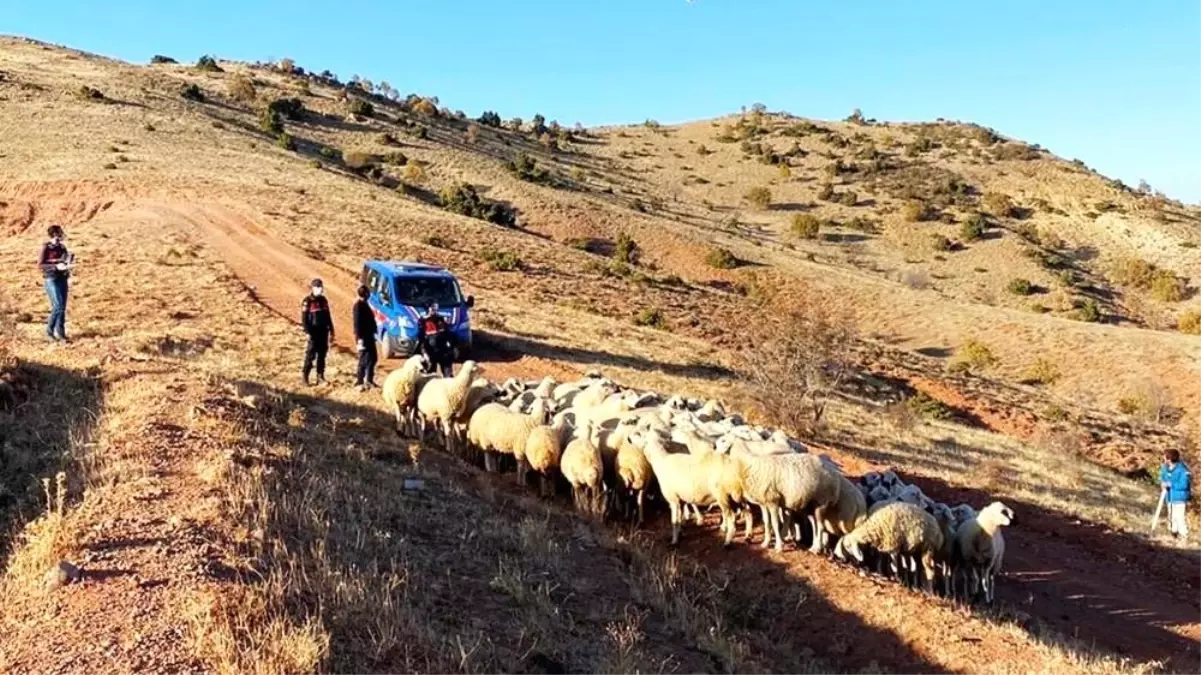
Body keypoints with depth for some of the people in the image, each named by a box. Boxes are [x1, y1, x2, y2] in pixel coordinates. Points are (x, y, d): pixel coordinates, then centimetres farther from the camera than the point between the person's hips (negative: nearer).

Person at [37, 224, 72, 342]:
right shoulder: (46, 248, -7)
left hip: (62, 279, 6)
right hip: (51, 279, -6)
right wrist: (56, 266, -19)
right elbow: (40, 265, -9)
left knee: (63, 307, 4)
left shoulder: (62, 247, 10)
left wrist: (69, 261, -1)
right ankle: (49, 330, 2)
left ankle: (61, 333, 9)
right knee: (58, 306, -13)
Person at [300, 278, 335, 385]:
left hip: (324, 331, 6)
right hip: (314, 332, -6)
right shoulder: (307, 301, -7)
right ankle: (305, 377, 5)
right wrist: (308, 332, -17)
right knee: (310, 355, -3)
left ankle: (320, 377, 16)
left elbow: (328, 316, 17)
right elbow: (304, 318, -10)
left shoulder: (323, 300, 12)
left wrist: (331, 331, 15)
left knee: (322, 354, 9)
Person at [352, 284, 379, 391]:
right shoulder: (359, 305, -16)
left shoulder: (365, 304, 13)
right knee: (365, 359, -5)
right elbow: (357, 322, -21)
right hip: (363, 337, -10)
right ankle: (360, 382, 2)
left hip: (369, 335, 10)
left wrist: (374, 330, 20)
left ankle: (369, 380, 25)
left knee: (373, 357, 15)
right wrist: (359, 338, -25)